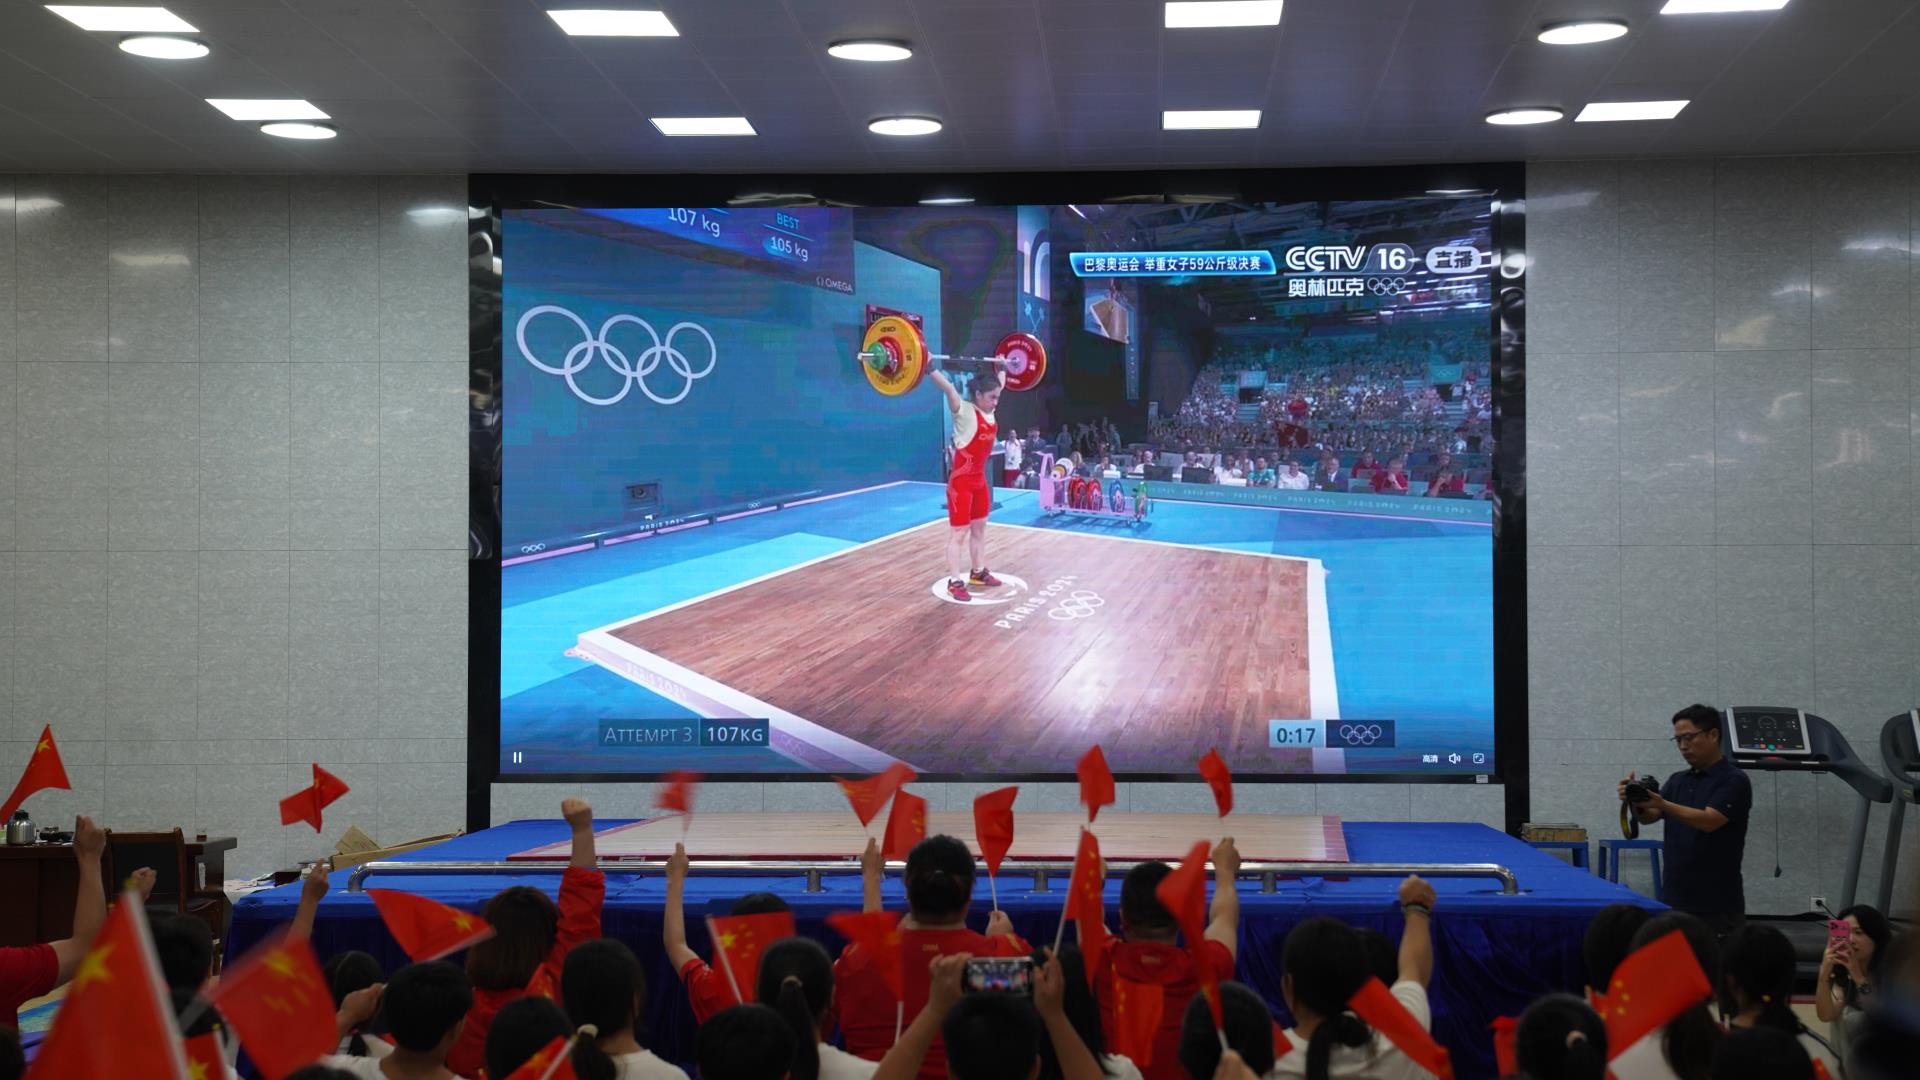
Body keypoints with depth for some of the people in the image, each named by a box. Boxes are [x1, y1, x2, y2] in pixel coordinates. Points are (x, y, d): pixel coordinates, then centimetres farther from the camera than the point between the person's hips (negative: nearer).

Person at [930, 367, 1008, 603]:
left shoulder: (989, 411, 5)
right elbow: (948, 388, -32)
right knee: (959, 533, -4)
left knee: (979, 528, 18)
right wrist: (929, 368, -42)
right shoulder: (964, 411, -16)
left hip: (980, 480, 8)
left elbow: (1000, 384, 24)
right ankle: (955, 582, 0)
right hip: (961, 482, -8)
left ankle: (978, 573, 31)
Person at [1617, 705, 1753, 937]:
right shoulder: (1678, 781, 14)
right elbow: (1648, 817, 2)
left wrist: (1663, 804, -34)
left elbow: (1709, 821, -22)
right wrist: (1635, 801, -20)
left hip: (1718, 906, -7)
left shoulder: (1734, 780, -8)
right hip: (1675, 902, 7)